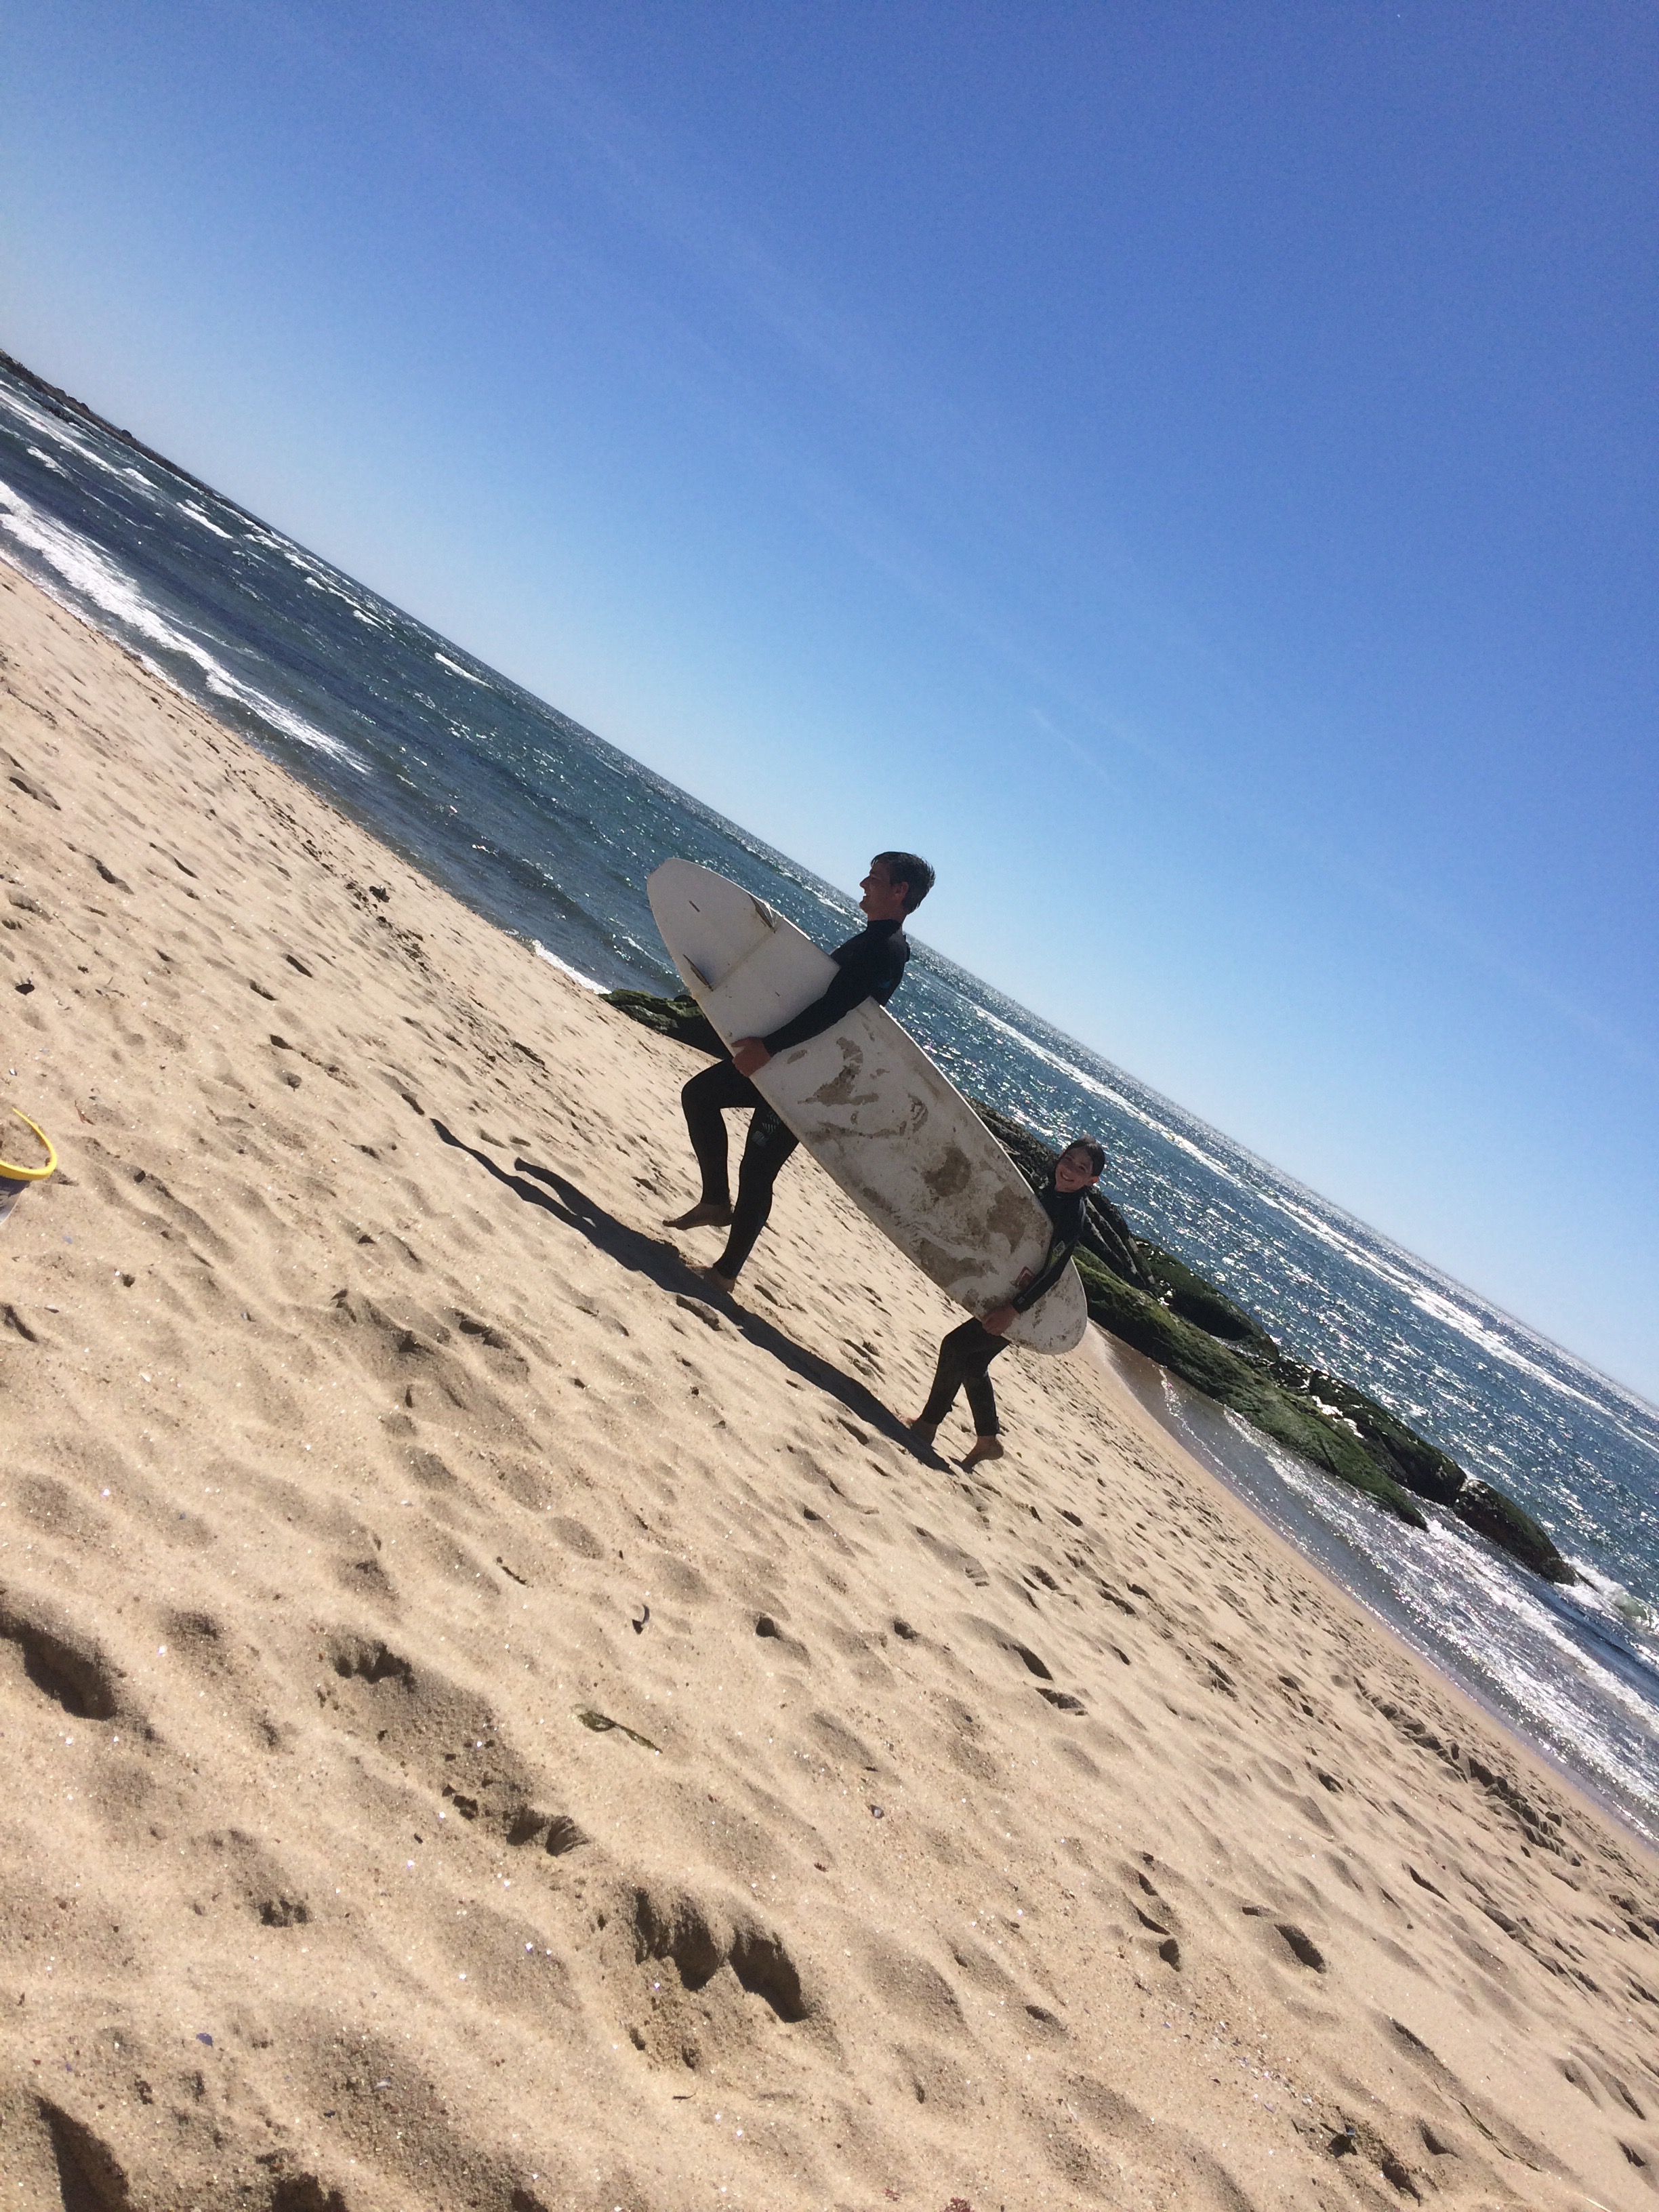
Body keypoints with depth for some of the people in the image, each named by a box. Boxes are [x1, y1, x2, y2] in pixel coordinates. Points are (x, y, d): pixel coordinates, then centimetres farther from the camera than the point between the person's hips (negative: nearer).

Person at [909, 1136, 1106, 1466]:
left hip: (1022, 1304, -8)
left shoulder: (1073, 1217, -22)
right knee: (973, 1363, 14)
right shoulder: (1047, 1193, 3)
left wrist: (1013, 1309, -30)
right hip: (1005, 1295, 8)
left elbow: (1053, 1273, -26)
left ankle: (928, 1424, -1)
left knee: (955, 1346, -11)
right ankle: (988, 1439, 28)